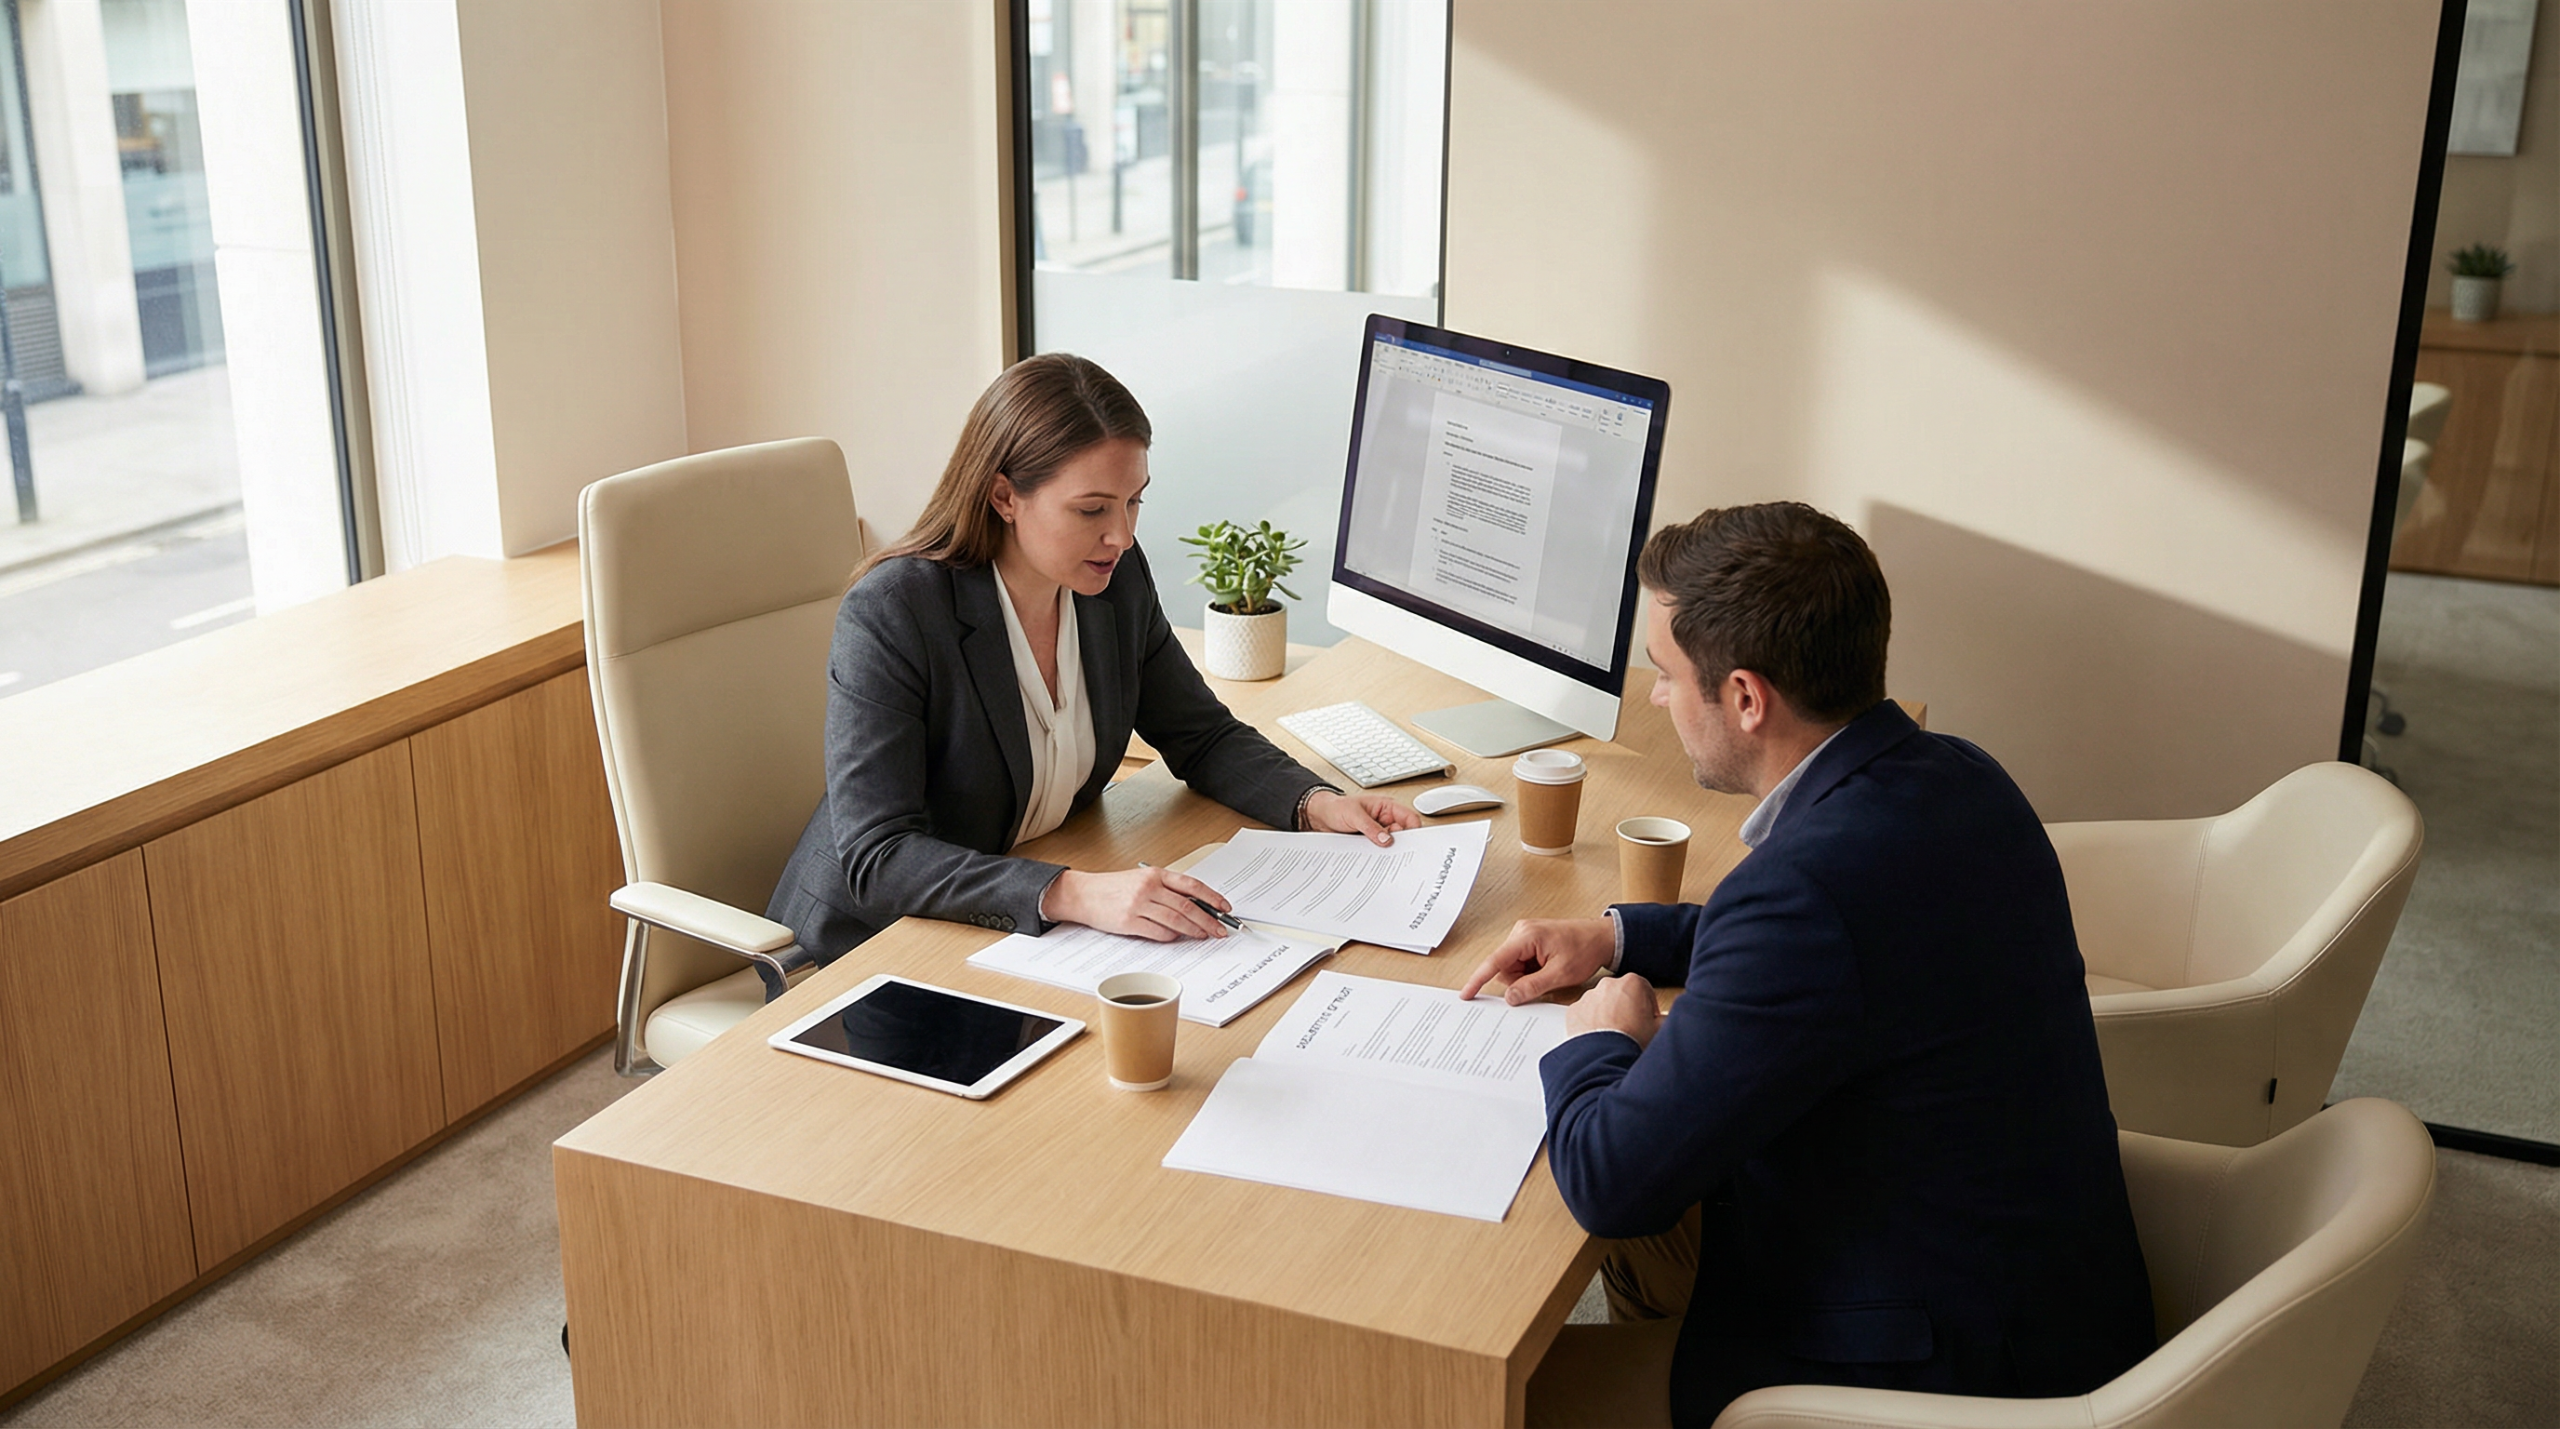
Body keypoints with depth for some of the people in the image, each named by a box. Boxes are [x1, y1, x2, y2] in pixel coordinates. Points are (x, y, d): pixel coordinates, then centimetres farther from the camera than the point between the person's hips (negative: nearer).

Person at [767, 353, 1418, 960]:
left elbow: (1204, 737, 10)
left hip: (1039, 929, 6)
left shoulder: (1117, 580, -3)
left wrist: (1318, 803, -9)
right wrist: (1076, 894, -41)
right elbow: (876, 860, -29)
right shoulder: (888, 616, -23)